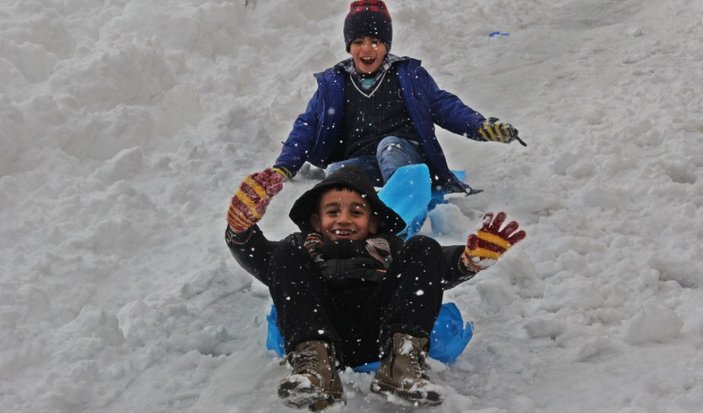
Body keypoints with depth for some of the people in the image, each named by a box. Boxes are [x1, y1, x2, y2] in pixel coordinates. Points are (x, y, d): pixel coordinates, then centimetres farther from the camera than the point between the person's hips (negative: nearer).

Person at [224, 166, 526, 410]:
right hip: (318, 331, 0)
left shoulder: (388, 248, 35)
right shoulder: (304, 247, 35)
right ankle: (314, 363, -38)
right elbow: (255, 255, 14)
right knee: (286, 253, -12)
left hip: (379, 336, 1)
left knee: (423, 249, -8)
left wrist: (475, 256, -8)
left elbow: (441, 268, 14)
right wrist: (242, 225, -8)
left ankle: (402, 362, -33)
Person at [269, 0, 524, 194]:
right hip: (362, 165, 2)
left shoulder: (409, 73, 16)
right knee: (335, 172, -31)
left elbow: (444, 106, 12)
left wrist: (482, 127, -6)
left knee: (389, 145, -35)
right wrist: (282, 169, 2)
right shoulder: (332, 84, 18)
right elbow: (307, 127, 16)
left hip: (408, 158, -1)